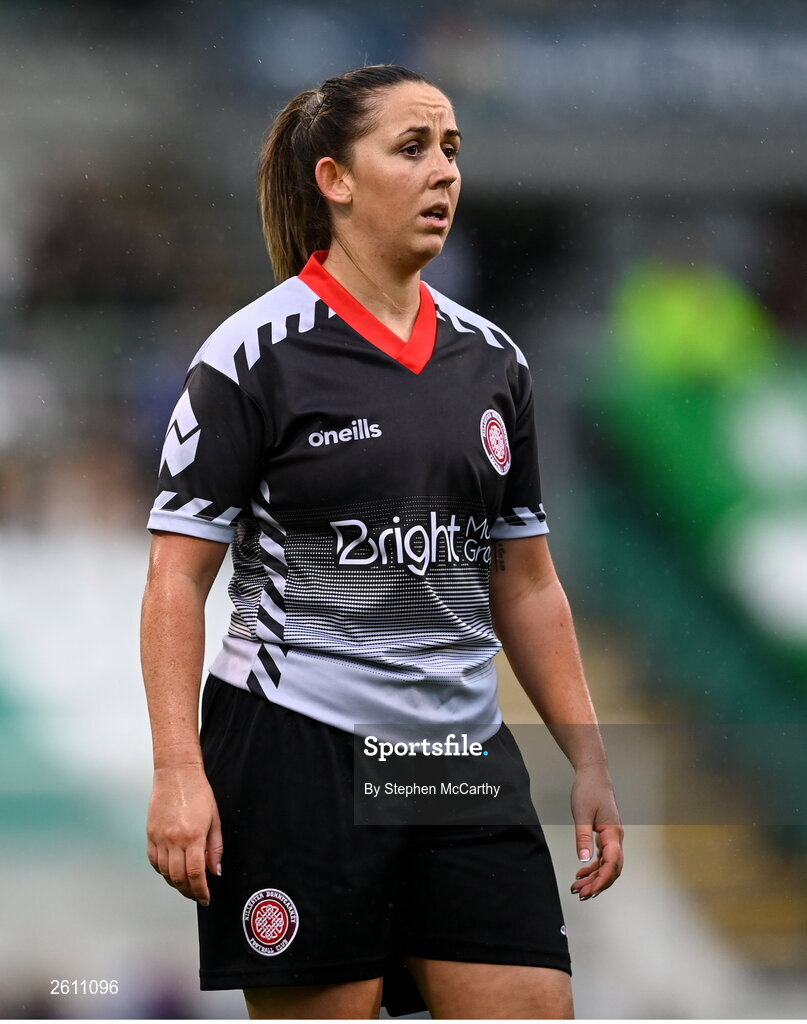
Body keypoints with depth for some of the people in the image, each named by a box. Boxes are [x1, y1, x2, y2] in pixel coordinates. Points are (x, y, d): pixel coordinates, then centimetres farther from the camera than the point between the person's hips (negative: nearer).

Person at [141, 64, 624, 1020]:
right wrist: (177, 772, -16)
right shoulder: (253, 354, -4)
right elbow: (177, 579, -6)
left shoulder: (491, 359, 12)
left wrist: (589, 762, 11)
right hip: (297, 752, -5)